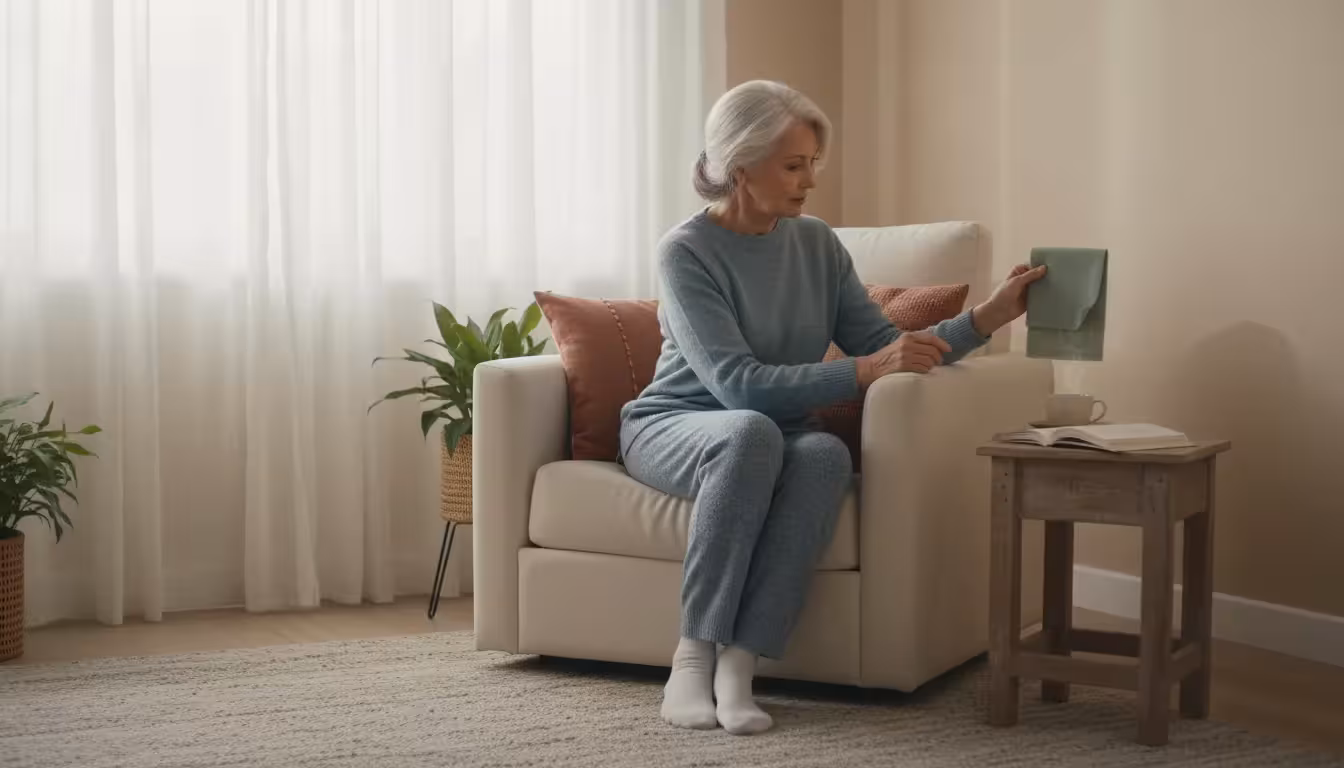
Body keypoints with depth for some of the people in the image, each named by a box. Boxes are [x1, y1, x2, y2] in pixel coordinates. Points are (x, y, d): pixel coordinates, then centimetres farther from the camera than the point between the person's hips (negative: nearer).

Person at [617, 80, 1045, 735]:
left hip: (773, 439, 4)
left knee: (826, 453, -32)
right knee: (752, 433, -39)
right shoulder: (686, 251, -15)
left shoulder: (817, 244, 3)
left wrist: (987, 317, -9)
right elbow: (738, 385, -24)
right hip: (672, 429, -4)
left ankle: (737, 667, -34)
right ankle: (693, 658, -32)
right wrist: (865, 371, -31)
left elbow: (886, 348, 4)